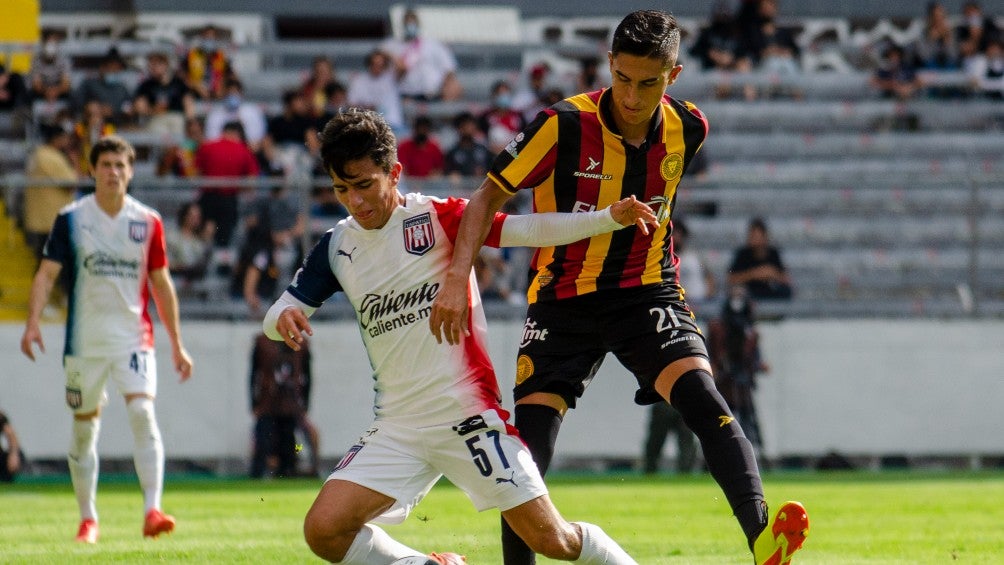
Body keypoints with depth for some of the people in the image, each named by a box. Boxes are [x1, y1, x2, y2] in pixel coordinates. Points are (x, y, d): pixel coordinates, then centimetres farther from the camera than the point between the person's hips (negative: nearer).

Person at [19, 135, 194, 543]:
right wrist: (32, 322, -18)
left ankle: (152, 509, -26)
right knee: (84, 426, 7)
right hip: (84, 339, 0)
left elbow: (161, 284, 12)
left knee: (142, 413, -20)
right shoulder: (71, 219, 1)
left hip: (134, 337, 0)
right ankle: (88, 519, 21)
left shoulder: (148, 222, 5)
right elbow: (47, 273, -3)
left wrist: (176, 344, 12)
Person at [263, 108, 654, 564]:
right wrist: (284, 317, -13)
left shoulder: (438, 218, -4)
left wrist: (611, 218, -28)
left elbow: (527, 229, -14)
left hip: (468, 414, -4)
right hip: (397, 429, 4)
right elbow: (275, 319, 12)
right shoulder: (337, 247, 8)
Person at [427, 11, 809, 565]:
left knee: (703, 400, -25)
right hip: (563, 301, -1)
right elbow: (489, 196, -11)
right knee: (527, 456, -9)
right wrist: (456, 278, -21)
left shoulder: (687, 130, -4)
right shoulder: (564, 125, -16)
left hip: (647, 291, 1)